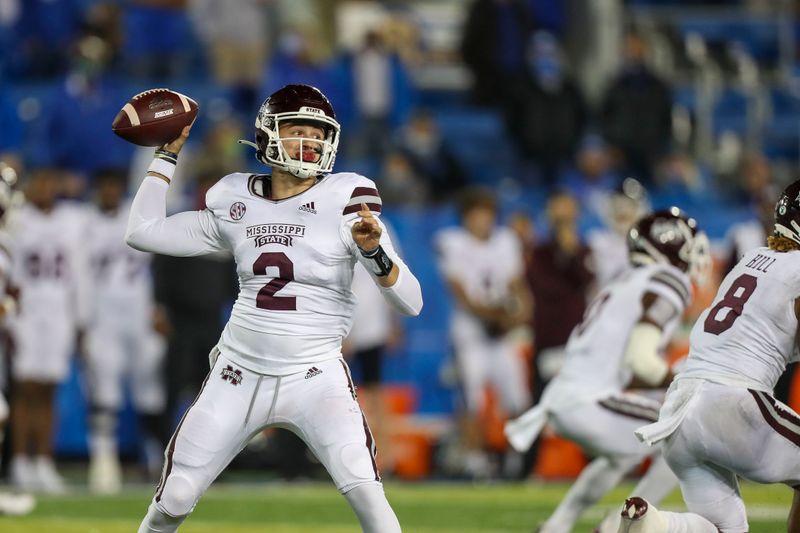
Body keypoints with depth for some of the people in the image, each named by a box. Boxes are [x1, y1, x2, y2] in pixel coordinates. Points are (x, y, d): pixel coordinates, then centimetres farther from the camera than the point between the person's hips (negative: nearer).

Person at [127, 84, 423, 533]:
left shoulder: (344, 201, -7)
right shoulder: (238, 202, 3)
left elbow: (411, 303, -11)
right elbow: (143, 232, 9)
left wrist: (374, 250, -29)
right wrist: (168, 155, 10)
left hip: (315, 375, -3)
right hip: (241, 373, 3)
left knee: (364, 491, -25)